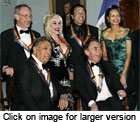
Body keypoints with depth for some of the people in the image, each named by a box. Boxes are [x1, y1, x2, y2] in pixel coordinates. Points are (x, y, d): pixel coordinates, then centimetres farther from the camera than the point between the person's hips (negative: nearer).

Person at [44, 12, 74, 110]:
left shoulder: (63, 40, 19)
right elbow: (50, 64, -9)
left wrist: (71, 71, 11)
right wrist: (67, 74, -4)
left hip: (67, 81, 6)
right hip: (56, 80, -6)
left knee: (70, 104, -1)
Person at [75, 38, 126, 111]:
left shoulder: (108, 65, 21)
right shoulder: (80, 69, 8)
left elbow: (115, 81, 15)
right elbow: (81, 90, -1)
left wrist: (120, 90, -8)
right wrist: (91, 103, -18)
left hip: (111, 99, 4)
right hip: (95, 103, -3)